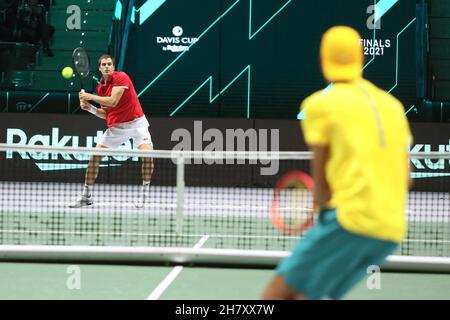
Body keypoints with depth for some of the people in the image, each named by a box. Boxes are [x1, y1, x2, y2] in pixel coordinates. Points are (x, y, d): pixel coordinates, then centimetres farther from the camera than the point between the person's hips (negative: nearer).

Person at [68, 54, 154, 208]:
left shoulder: (121, 77, -13)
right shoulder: (101, 87, 7)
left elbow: (113, 101, -24)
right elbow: (105, 114, 12)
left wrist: (90, 96, -19)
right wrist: (89, 107, -5)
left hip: (136, 122, -5)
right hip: (115, 126, 5)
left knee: (147, 154, -24)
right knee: (95, 155, -4)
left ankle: (144, 195, -8)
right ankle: (86, 196, 6)